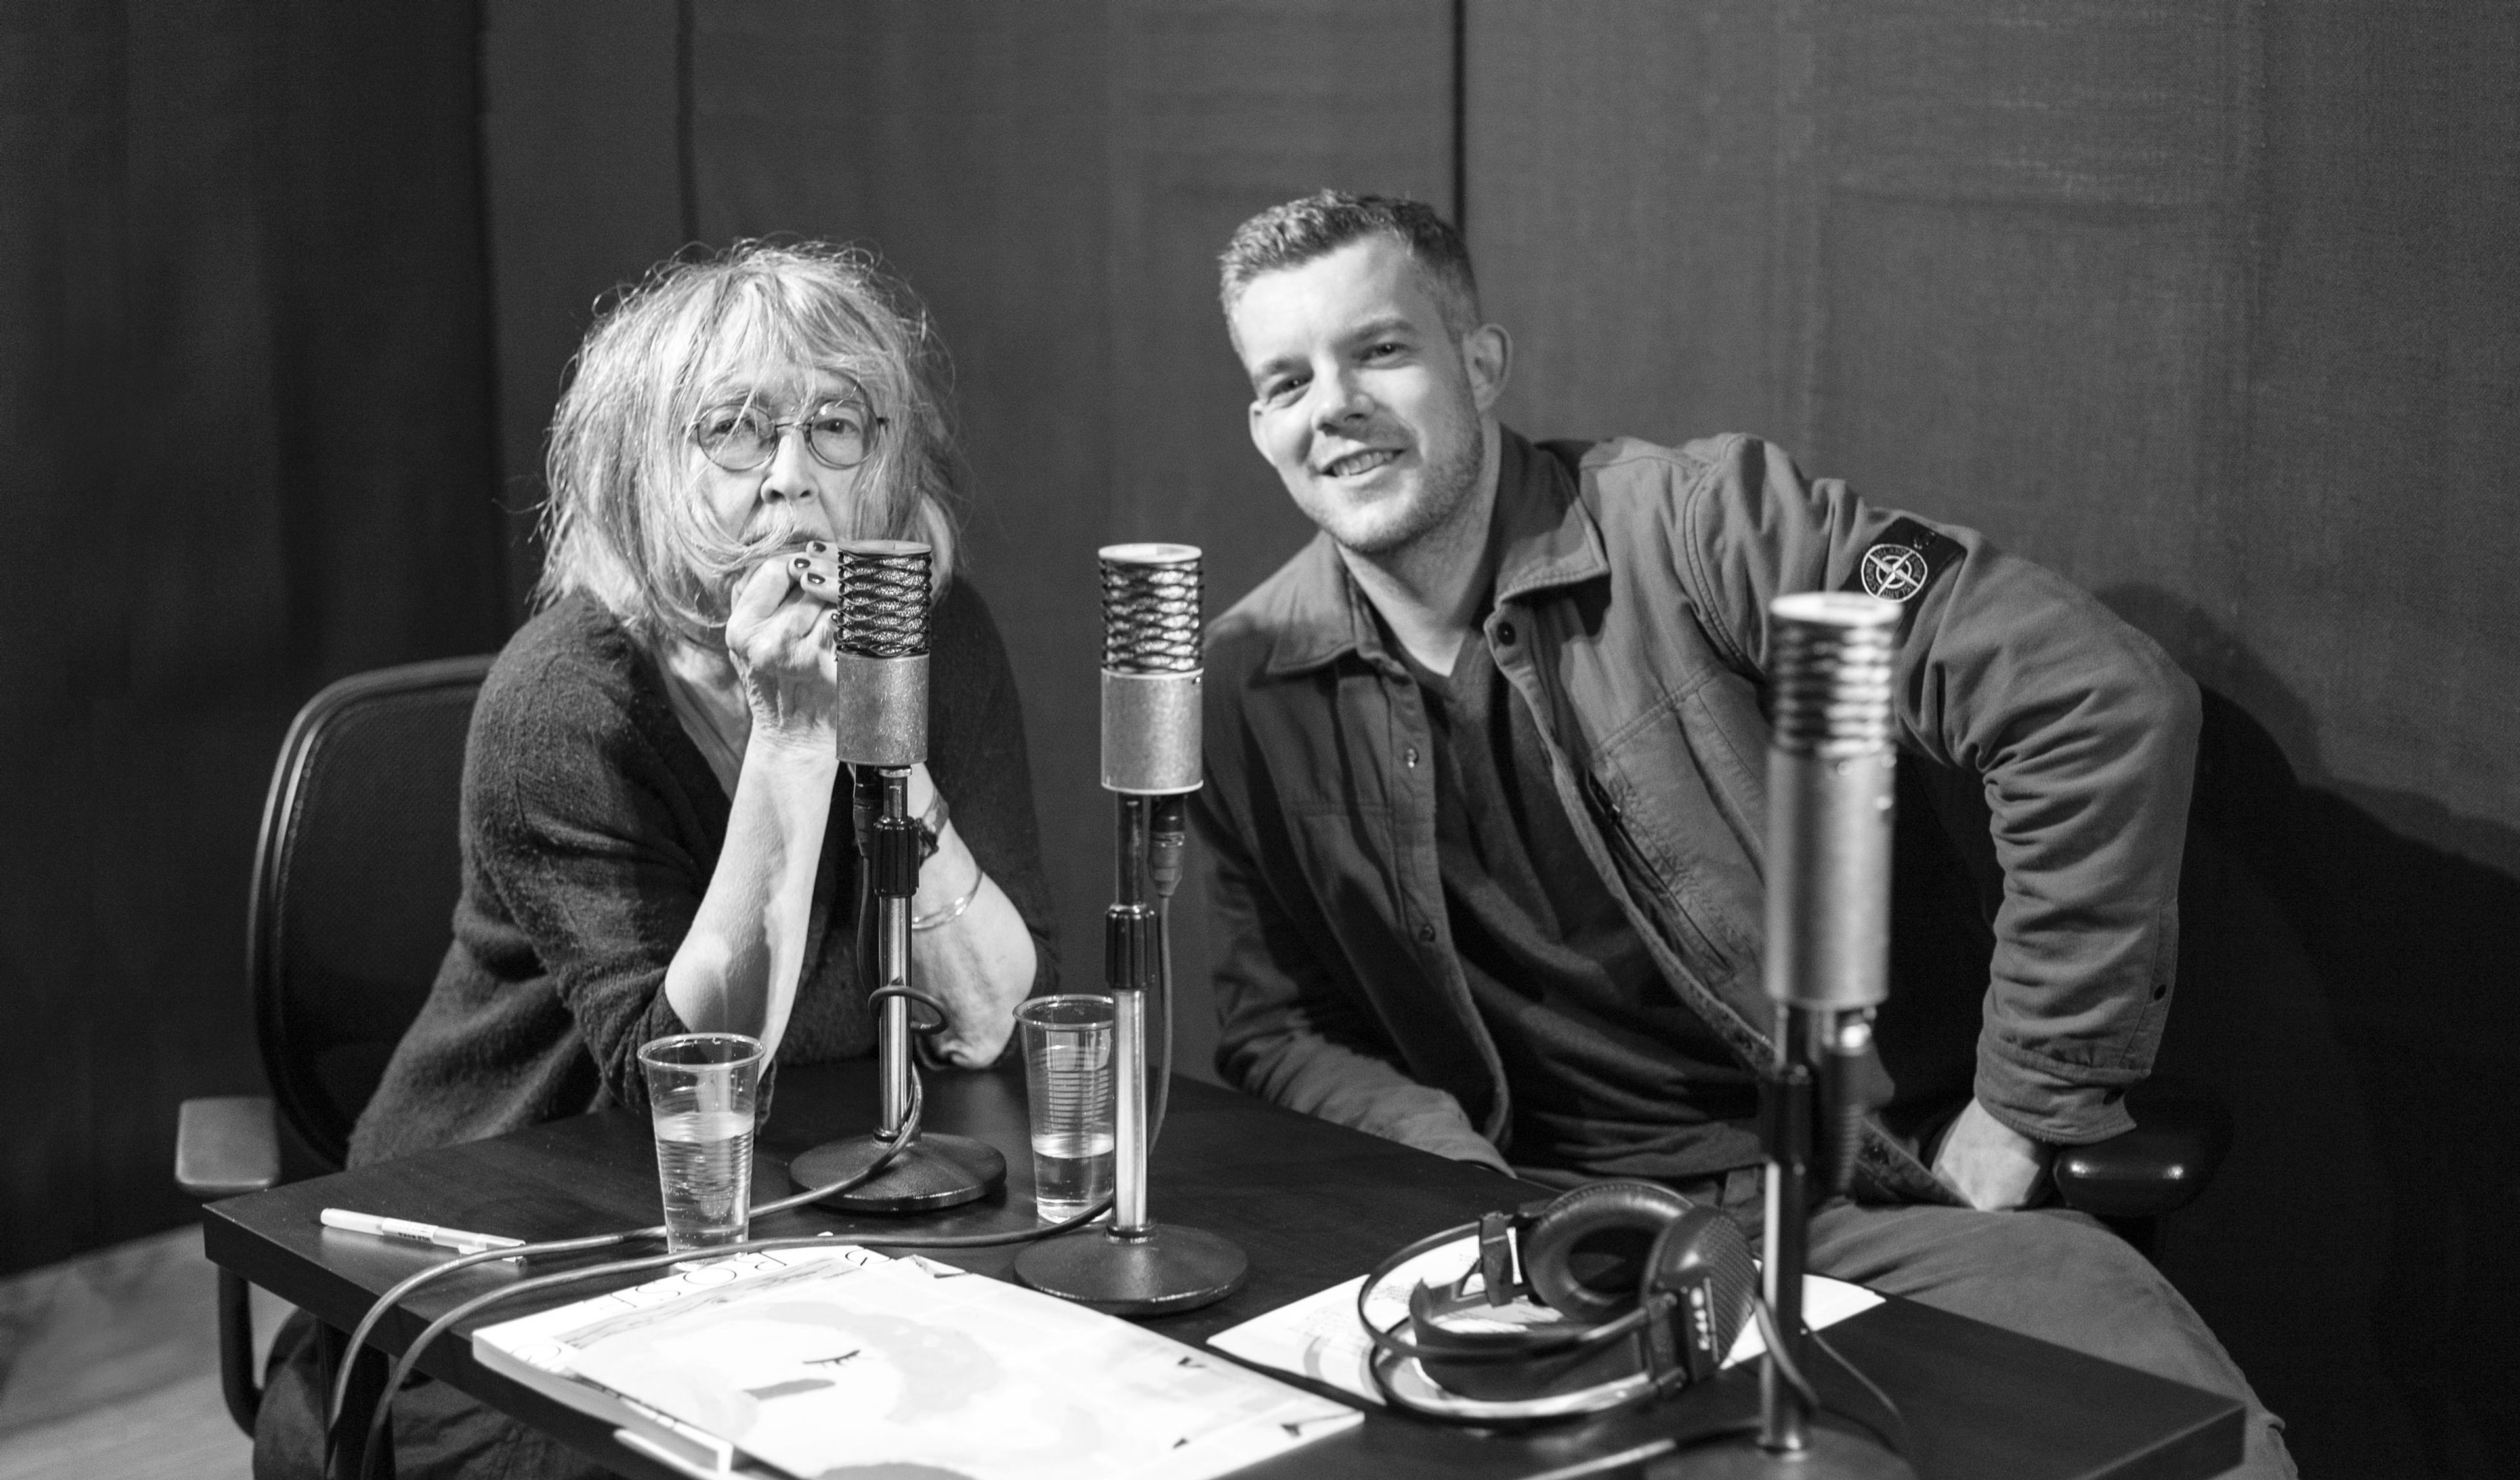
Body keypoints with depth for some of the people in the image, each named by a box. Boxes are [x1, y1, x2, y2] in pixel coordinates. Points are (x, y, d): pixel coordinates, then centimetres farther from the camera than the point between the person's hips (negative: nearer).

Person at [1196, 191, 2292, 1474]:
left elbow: (2106, 703, -12)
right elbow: (1274, 1028, 12)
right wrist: (1464, 1180, -8)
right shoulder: (1256, 682, 5)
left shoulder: (1693, 524, -8)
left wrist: (2024, 1104, -9)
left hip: (1862, 1189, -2)